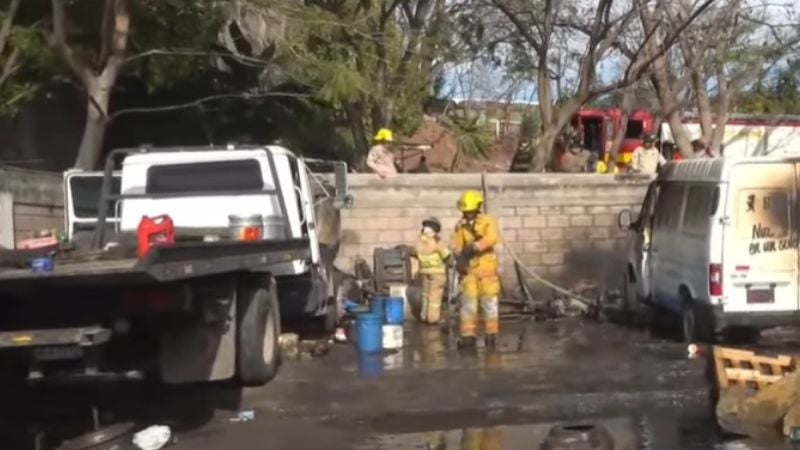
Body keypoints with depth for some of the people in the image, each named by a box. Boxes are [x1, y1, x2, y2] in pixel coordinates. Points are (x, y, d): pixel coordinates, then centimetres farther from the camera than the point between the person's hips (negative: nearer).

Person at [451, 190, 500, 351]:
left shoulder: (488, 222, -3)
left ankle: (491, 335, 11)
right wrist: (460, 257, -23)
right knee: (468, 303, 1)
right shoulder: (460, 225, 6)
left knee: (489, 303, 2)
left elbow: (491, 239, -22)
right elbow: (456, 246, -3)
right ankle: (468, 336, 5)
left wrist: (474, 246, -33)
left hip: (486, 268, -2)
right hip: (468, 269, 2)